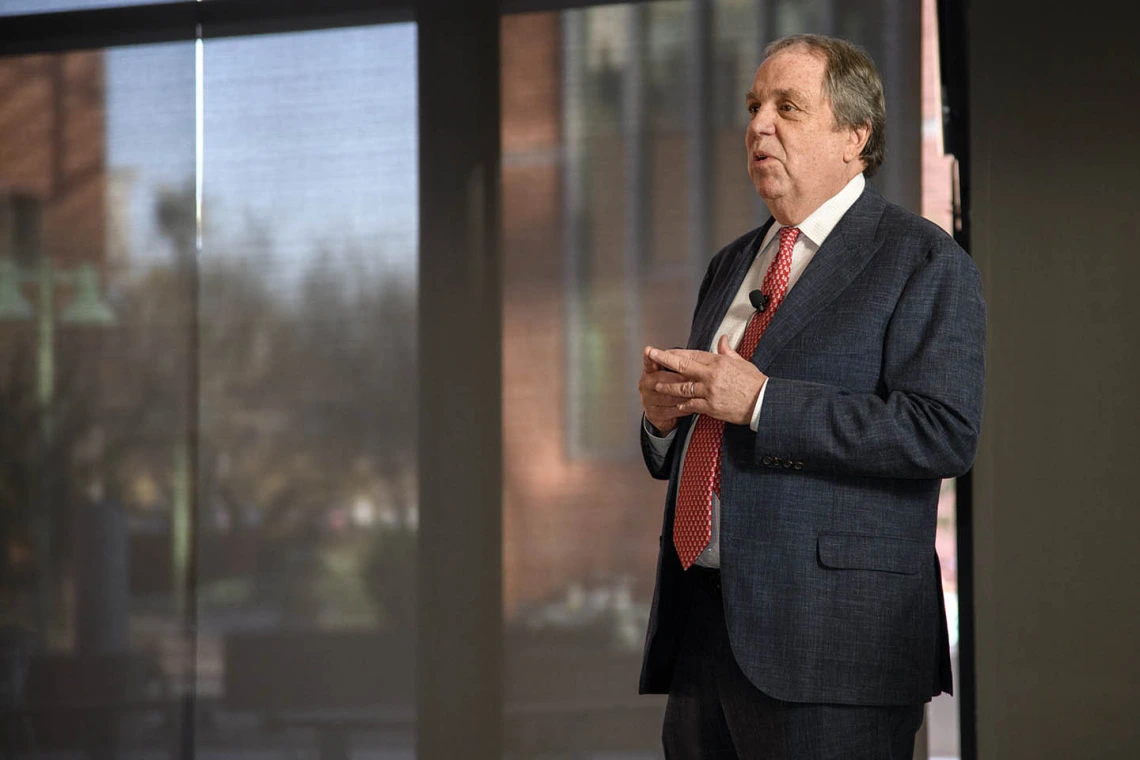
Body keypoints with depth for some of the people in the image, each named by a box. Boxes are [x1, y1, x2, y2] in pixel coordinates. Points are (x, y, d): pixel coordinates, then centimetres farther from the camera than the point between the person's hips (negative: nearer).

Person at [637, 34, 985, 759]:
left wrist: (759, 401, -19)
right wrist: (665, 414, 2)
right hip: (701, 627, 7)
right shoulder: (732, 265, 21)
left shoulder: (925, 263, -3)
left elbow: (945, 434, -17)